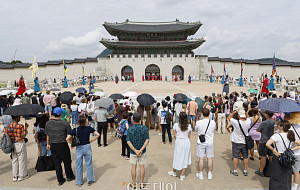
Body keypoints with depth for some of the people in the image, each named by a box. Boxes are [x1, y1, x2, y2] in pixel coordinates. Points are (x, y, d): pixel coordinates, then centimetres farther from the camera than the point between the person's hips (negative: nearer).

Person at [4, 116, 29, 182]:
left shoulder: (7, 126, 2)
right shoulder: (20, 126, -16)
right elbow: (23, 135, -14)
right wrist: (26, 128, -5)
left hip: (12, 145, 6)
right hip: (20, 144, -6)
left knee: (14, 160, 16)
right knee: (22, 160, 7)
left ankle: (15, 176, 21)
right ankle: (22, 175, 14)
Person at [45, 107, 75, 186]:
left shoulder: (48, 123, -2)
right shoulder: (65, 123, -14)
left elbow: (47, 135, 9)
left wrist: (48, 144, 22)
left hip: (53, 145, 4)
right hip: (62, 145, -4)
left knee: (56, 162, 11)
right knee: (67, 161, 14)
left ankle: (60, 180, 19)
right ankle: (69, 176, 29)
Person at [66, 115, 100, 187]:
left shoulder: (75, 130, -10)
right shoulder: (88, 128, -7)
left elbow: (67, 139, -17)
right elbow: (97, 135, -10)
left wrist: (72, 143, -1)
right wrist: (91, 141, -1)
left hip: (79, 148, 0)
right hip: (87, 147, 1)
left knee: (79, 166, 13)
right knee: (89, 164, 14)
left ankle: (79, 182, 24)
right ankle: (90, 180, 22)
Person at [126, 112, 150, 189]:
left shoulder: (130, 129, -12)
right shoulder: (145, 128, -12)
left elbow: (128, 141, -15)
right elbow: (147, 140, -16)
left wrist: (135, 150, -17)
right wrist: (141, 149, -19)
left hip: (133, 151, 0)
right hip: (142, 151, 0)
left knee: (133, 167, 14)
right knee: (142, 166, 13)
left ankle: (134, 184, 25)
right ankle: (142, 184, 24)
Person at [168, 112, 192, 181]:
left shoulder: (176, 125, -10)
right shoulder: (189, 126, -5)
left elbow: (175, 136, -3)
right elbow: (189, 136, 4)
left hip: (178, 142, -1)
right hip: (186, 142, 1)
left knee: (177, 157, 14)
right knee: (185, 158, 11)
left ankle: (174, 172, 35)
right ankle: (182, 175, 17)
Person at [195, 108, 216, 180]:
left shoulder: (198, 122, -16)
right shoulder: (213, 122, -11)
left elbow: (196, 129, 3)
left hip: (201, 143, -1)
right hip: (210, 142, 2)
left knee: (201, 158, 8)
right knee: (210, 158, 12)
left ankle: (200, 174, 19)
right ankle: (210, 174, 23)